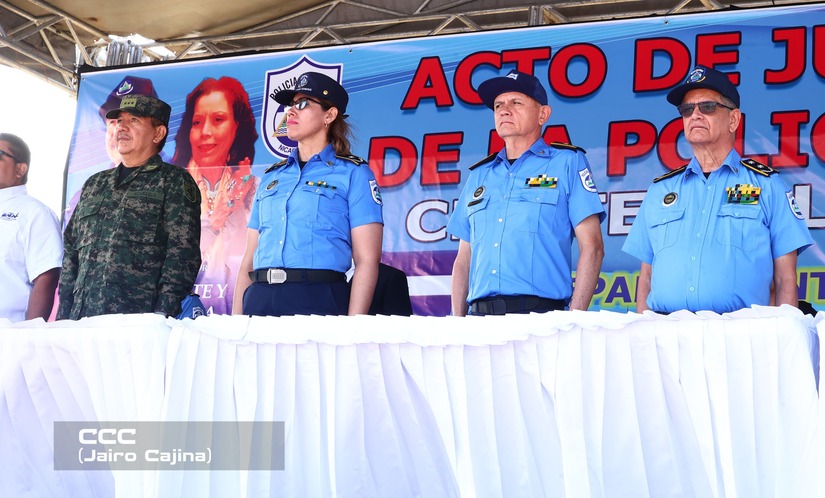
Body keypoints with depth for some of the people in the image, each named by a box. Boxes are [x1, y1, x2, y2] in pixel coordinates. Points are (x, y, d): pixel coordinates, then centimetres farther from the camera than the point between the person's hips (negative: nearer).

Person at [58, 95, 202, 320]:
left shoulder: (175, 182, 3)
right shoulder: (94, 185, 22)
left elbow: (182, 255, -7)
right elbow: (71, 251, 22)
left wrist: (162, 318, -16)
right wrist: (63, 315, 12)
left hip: (139, 320, -5)